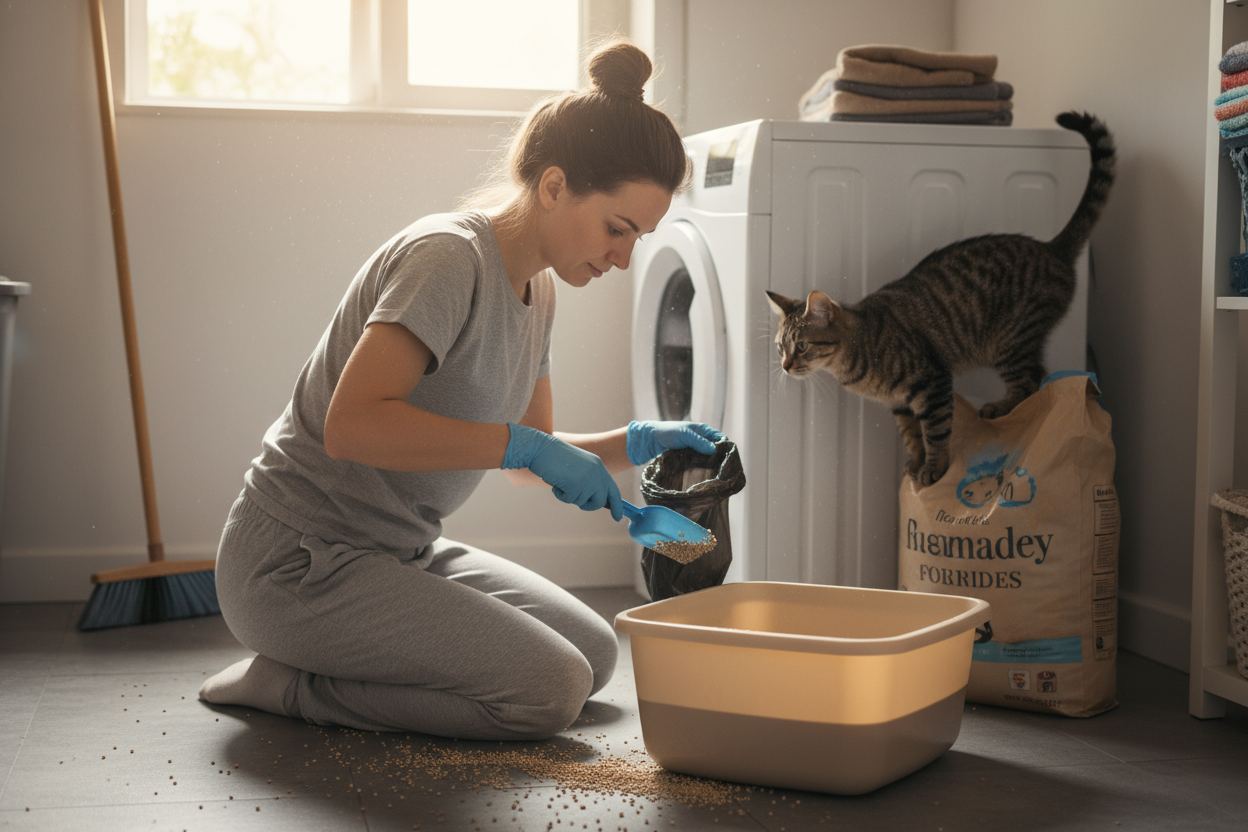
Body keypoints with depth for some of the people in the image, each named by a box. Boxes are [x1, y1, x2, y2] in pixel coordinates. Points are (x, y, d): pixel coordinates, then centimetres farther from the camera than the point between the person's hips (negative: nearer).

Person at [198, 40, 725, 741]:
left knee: (595, 656, 9)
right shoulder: (447, 256, -21)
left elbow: (530, 461, 15)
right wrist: (523, 445, -29)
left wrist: (635, 444, -2)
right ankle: (291, 685, -5)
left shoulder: (537, 289, 8)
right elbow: (351, 425, -31)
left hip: (402, 552, 10)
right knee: (550, 691, -18)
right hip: (300, 561, -10)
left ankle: (316, 669, 12)